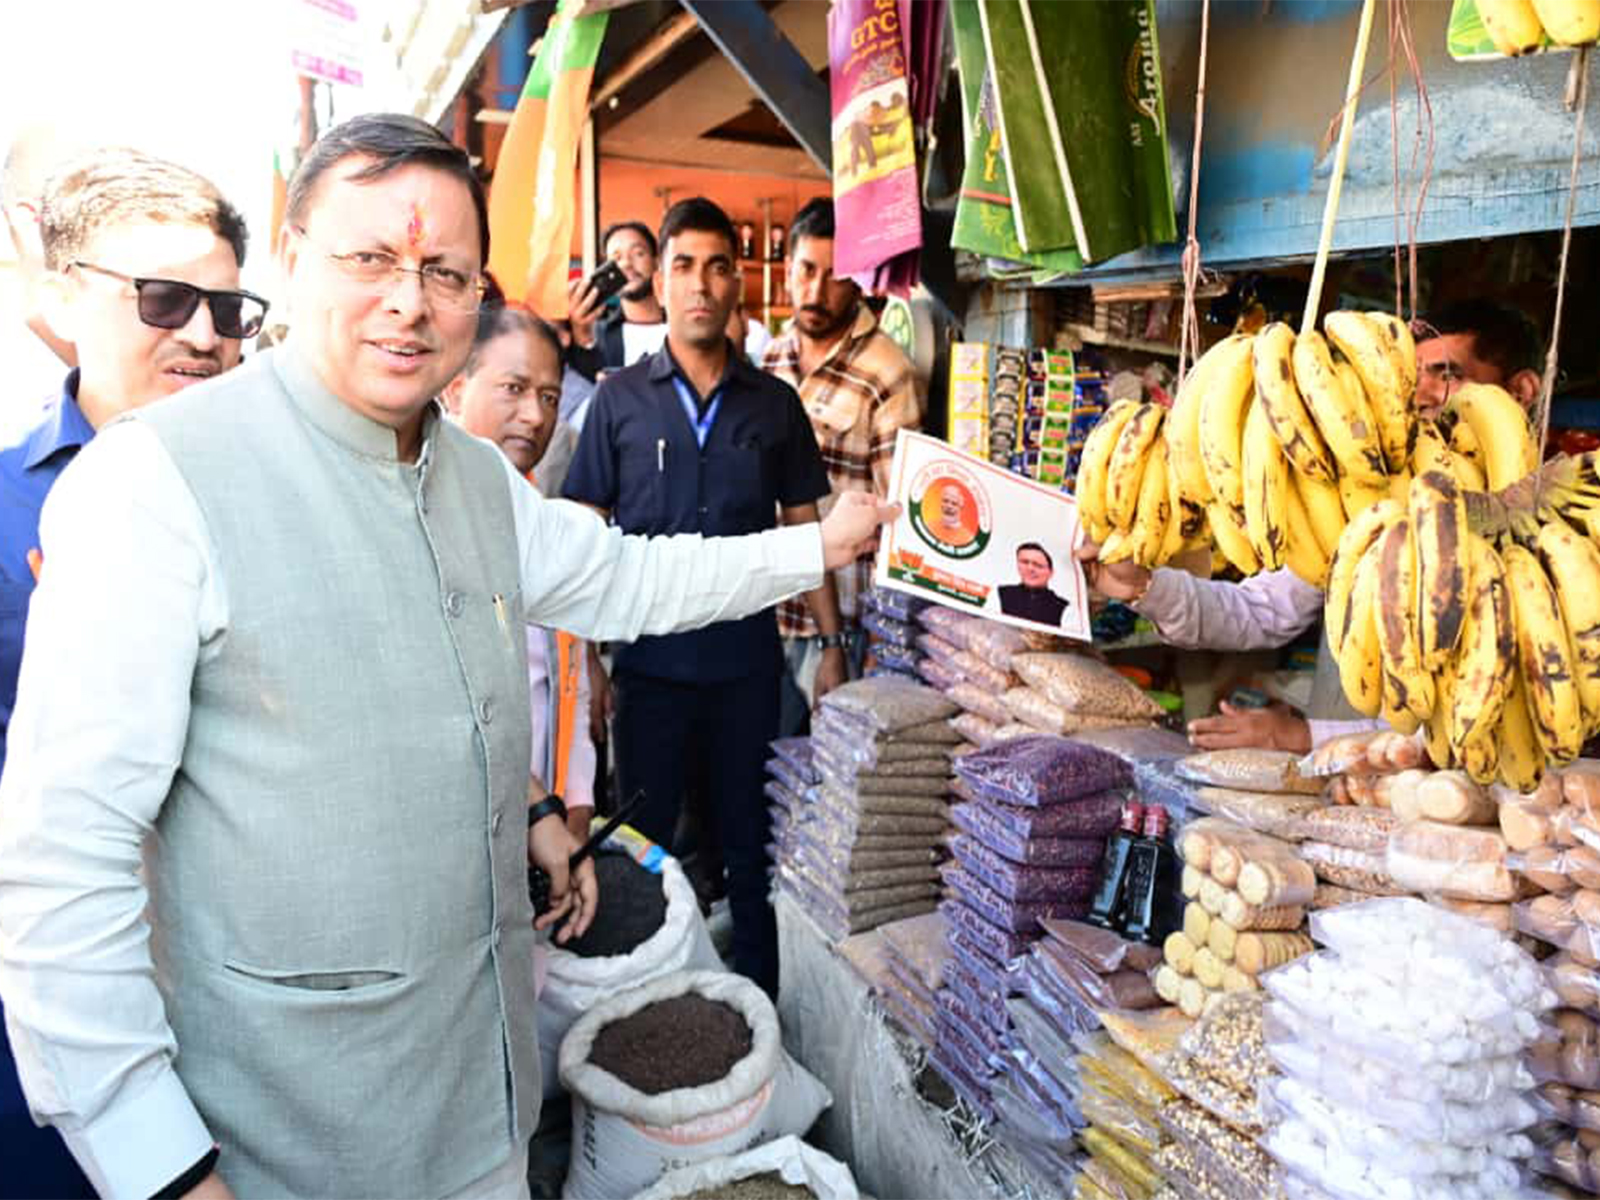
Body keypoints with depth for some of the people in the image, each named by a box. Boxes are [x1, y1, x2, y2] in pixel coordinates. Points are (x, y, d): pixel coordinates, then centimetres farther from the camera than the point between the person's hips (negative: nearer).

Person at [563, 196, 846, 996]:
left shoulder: (774, 404, 4)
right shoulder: (619, 399, 1)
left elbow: (804, 531, 8)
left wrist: (832, 644, 2)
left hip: (747, 661, 1)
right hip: (650, 660, 0)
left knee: (749, 842, 12)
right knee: (641, 842, 12)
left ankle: (759, 1001, 30)